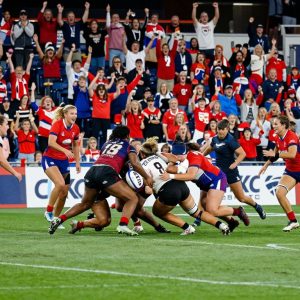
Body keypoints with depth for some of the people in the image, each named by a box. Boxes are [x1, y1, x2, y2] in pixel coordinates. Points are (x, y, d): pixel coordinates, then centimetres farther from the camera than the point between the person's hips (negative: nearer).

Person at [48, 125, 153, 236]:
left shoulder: (107, 144, 32)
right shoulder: (128, 147, 18)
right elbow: (135, 164, 4)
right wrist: (147, 177, 13)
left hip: (92, 171, 6)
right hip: (107, 172, -5)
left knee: (85, 204, 26)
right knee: (133, 199, 1)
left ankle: (59, 219, 13)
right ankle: (123, 225, -23)